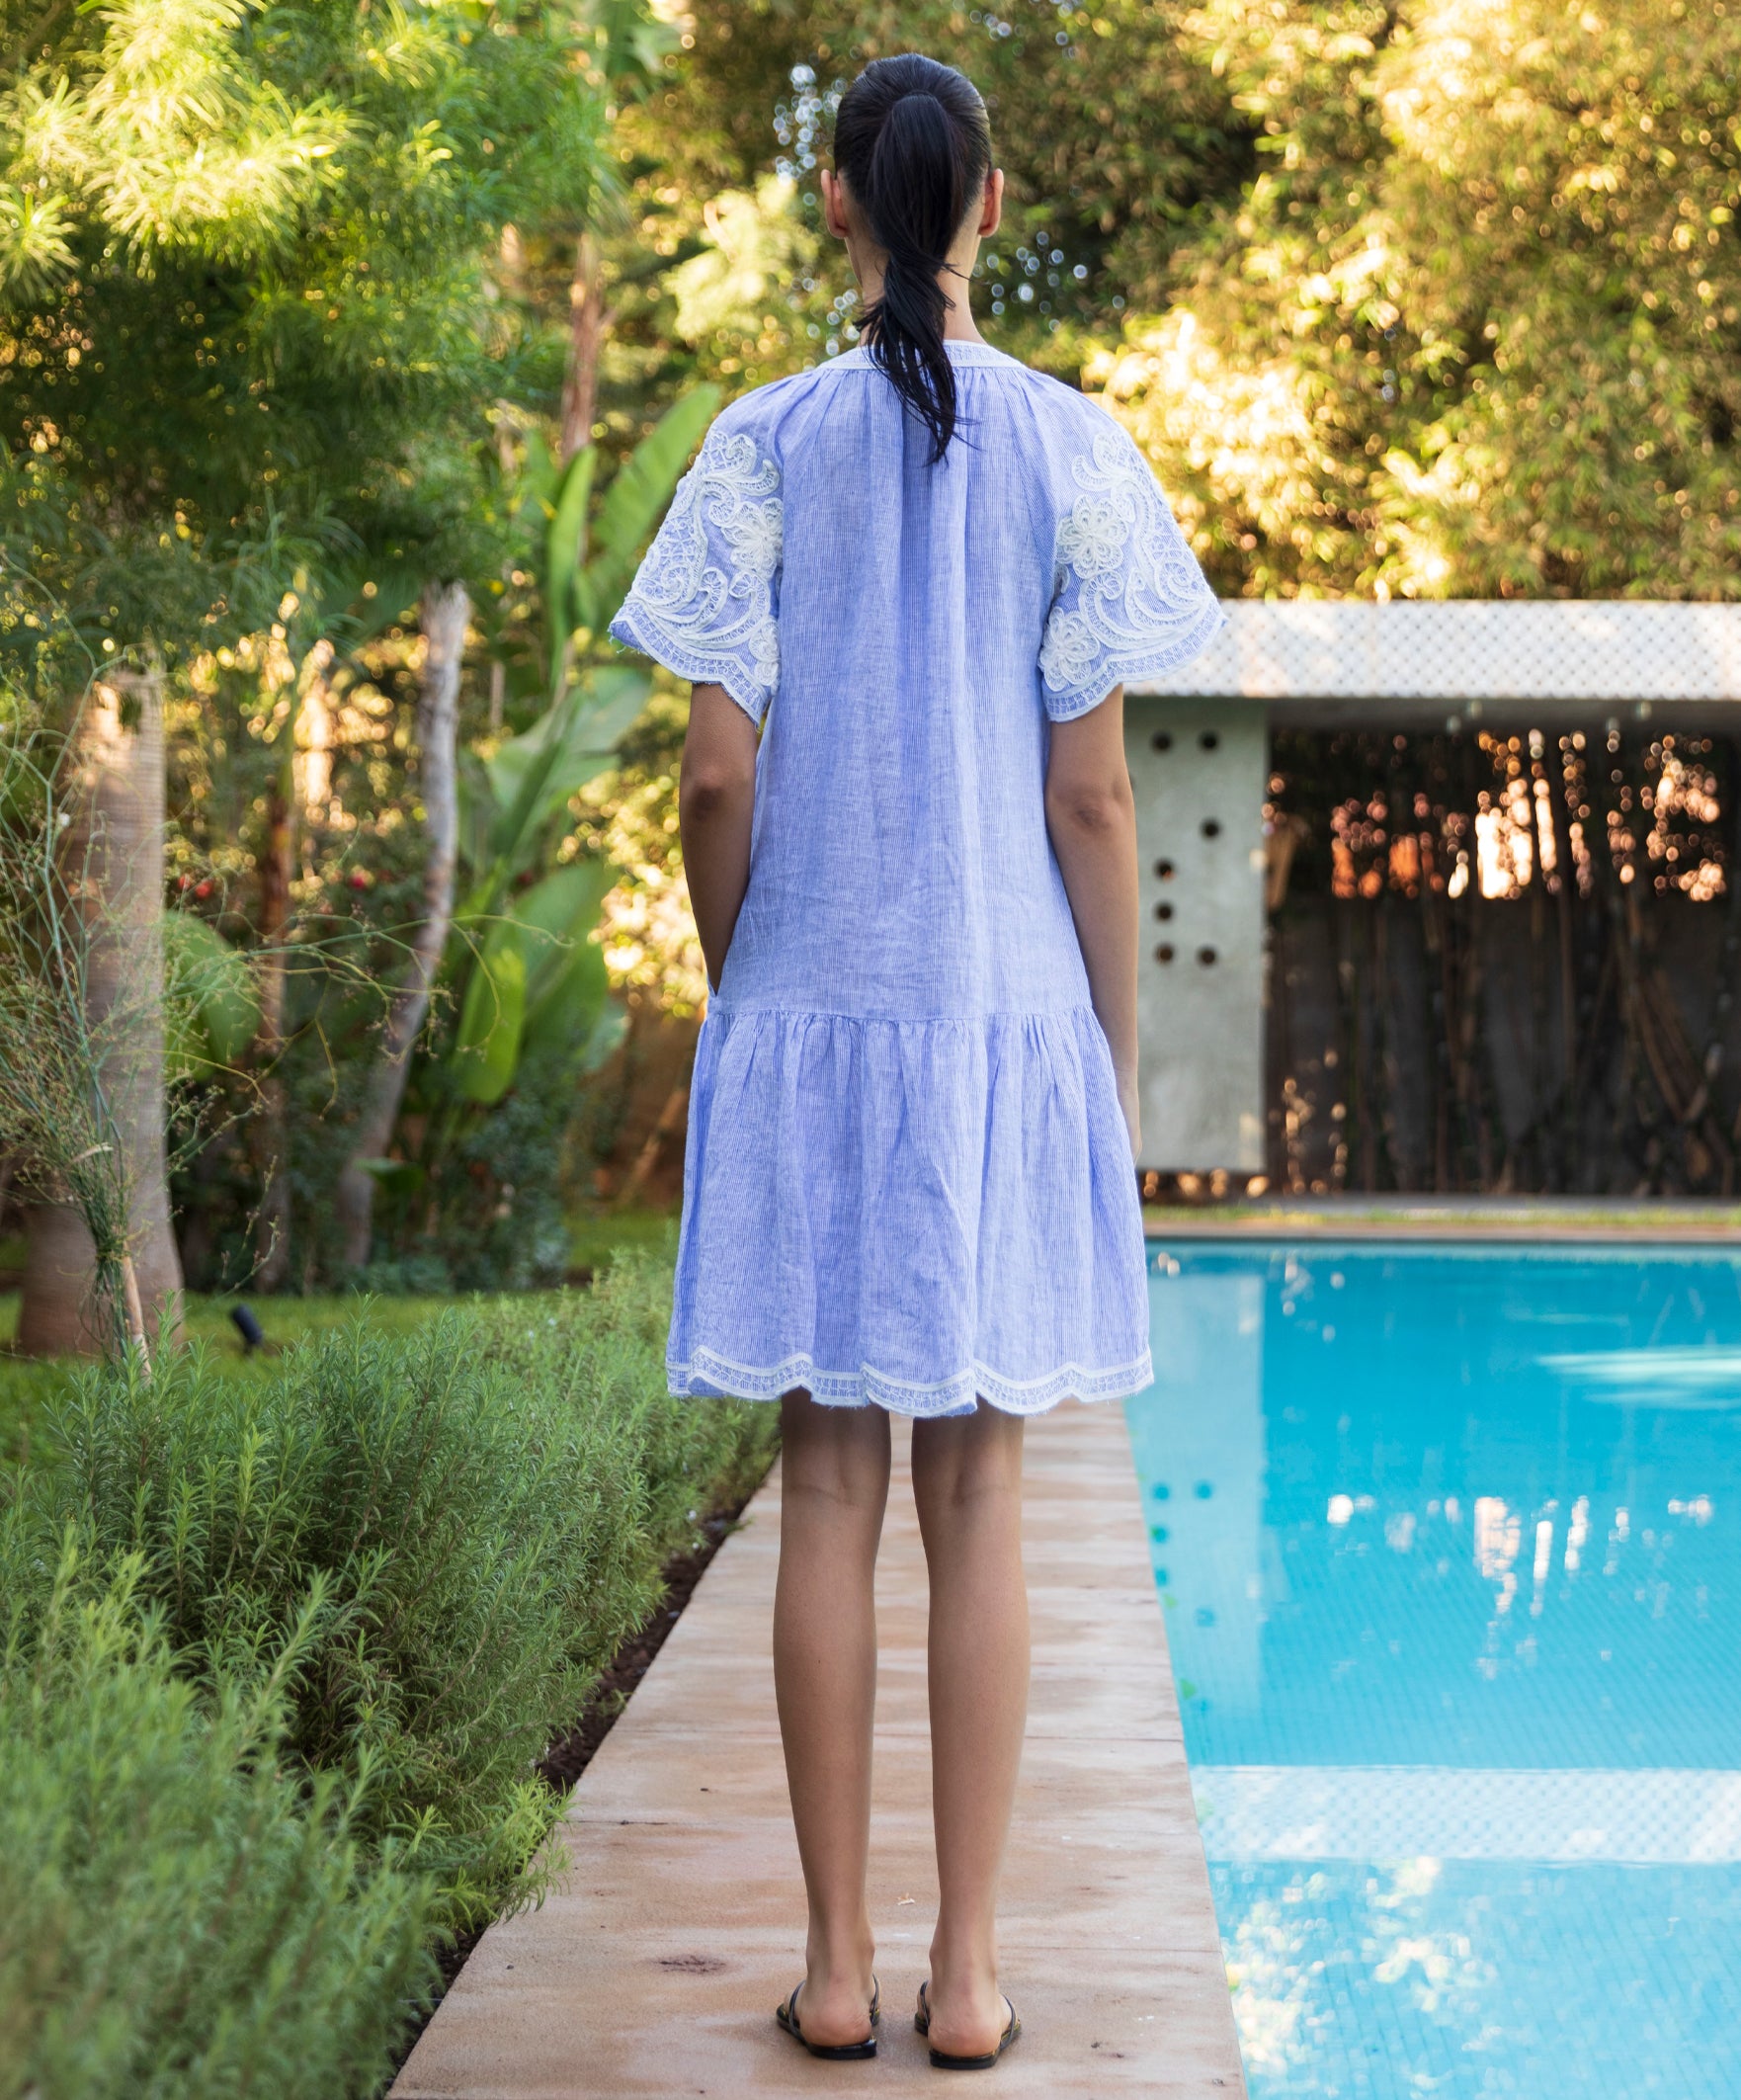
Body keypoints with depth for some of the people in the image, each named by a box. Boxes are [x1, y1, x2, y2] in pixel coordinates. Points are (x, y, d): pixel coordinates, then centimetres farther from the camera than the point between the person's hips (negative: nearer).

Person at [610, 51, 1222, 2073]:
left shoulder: (766, 443, 0)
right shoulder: (1073, 445, 0)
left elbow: (719, 776, -4)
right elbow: (1092, 797, -2)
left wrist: (731, 993, 12)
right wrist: (1116, 1049, 7)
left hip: (805, 1016, 0)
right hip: (1007, 1017, 0)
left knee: (830, 1488, 6)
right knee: (979, 1493, 6)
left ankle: (836, 1963, 13)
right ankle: (967, 1971, 12)